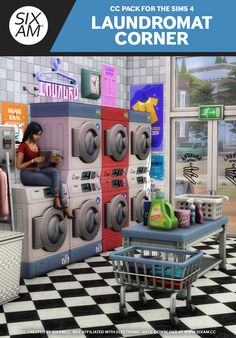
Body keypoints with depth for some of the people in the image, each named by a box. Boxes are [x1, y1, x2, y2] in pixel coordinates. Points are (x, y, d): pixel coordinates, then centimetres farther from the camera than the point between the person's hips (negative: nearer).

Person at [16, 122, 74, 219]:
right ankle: (65, 207, -17)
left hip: (37, 171, 6)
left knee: (55, 171, -24)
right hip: (26, 174, -6)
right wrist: (33, 160, -18)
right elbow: (18, 166, -10)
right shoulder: (23, 146, -7)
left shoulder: (37, 146, 16)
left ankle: (57, 200, -28)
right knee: (56, 180, -22)